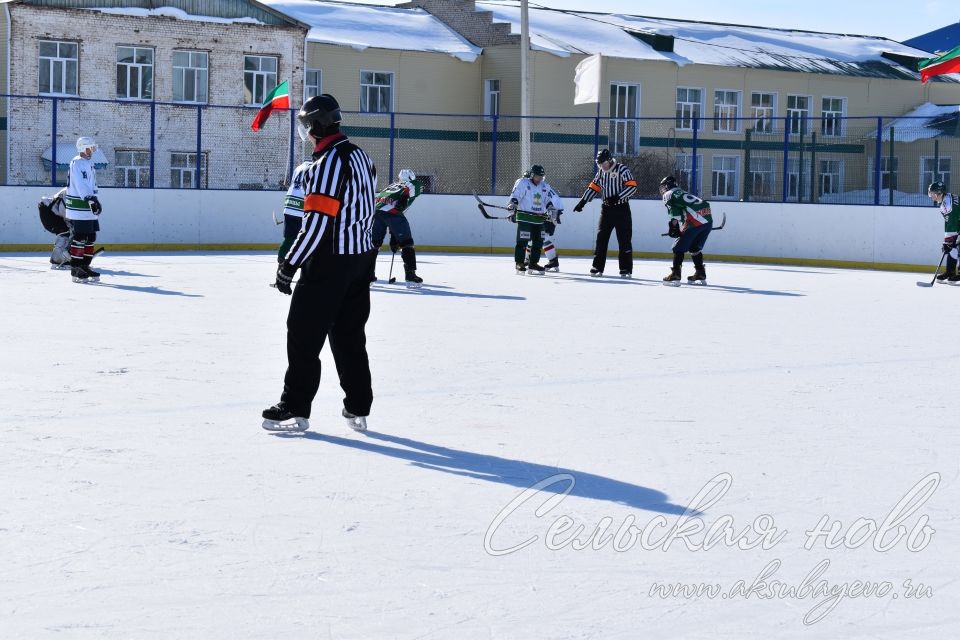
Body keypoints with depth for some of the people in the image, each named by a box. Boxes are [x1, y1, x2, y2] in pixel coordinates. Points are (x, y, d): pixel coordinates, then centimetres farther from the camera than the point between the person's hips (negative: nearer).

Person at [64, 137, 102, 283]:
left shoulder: (88, 163, 19)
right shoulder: (77, 163, -13)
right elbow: (80, 184, -25)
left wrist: (95, 201, 28)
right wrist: (91, 199, -31)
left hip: (89, 210, 10)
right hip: (79, 208, -10)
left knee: (90, 237, 11)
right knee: (80, 238, -9)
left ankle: (85, 266, 19)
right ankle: (75, 270, -6)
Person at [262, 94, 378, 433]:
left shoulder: (328, 163, -18)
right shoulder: (361, 156, 11)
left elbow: (318, 222, -23)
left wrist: (289, 265, -18)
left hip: (329, 263, -9)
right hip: (361, 258, 9)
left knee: (304, 333, -1)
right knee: (350, 334, 14)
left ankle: (295, 409, 2)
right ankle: (358, 408, 16)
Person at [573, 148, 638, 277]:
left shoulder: (622, 169, -11)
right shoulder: (601, 172, 9)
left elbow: (632, 186, -18)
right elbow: (593, 187, 14)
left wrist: (617, 197, -26)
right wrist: (582, 202, 6)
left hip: (621, 209, -6)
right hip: (607, 209, 6)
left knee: (624, 239, -4)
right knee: (601, 237, 3)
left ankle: (626, 269, 0)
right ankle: (598, 267, 9)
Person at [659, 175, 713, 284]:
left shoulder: (668, 194, 10)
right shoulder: (683, 193, 34)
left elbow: (674, 211, -7)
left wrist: (673, 225, -5)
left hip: (695, 220, -8)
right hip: (708, 219, 8)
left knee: (679, 246, 3)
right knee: (695, 247, 22)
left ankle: (675, 273, -2)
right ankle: (700, 273, 21)